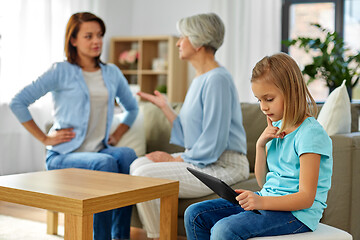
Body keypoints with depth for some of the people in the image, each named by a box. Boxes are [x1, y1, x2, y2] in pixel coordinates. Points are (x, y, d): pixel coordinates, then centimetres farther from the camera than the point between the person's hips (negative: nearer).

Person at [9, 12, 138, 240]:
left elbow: (132, 107, 28)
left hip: (101, 151, 4)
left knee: (127, 155, -29)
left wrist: (117, 134, 12)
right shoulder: (62, 71, -3)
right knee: (106, 162, -34)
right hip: (63, 155, -4)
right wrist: (44, 138, -6)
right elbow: (18, 102, -5)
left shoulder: (112, 73, 12)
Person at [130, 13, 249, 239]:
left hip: (223, 165, -10)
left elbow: (213, 142, -21)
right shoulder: (200, 79, 15)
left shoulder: (217, 79, -17)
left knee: (144, 176, -18)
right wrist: (164, 106, 13)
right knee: (138, 165, 4)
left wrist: (174, 159, -12)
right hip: (200, 159, 10)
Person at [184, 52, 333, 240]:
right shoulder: (277, 127, 9)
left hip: (297, 213, -8)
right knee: (195, 214, -2)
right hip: (268, 200, 8)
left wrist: (262, 202, -34)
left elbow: (306, 198, -19)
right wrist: (261, 145, -1)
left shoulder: (311, 133, -16)